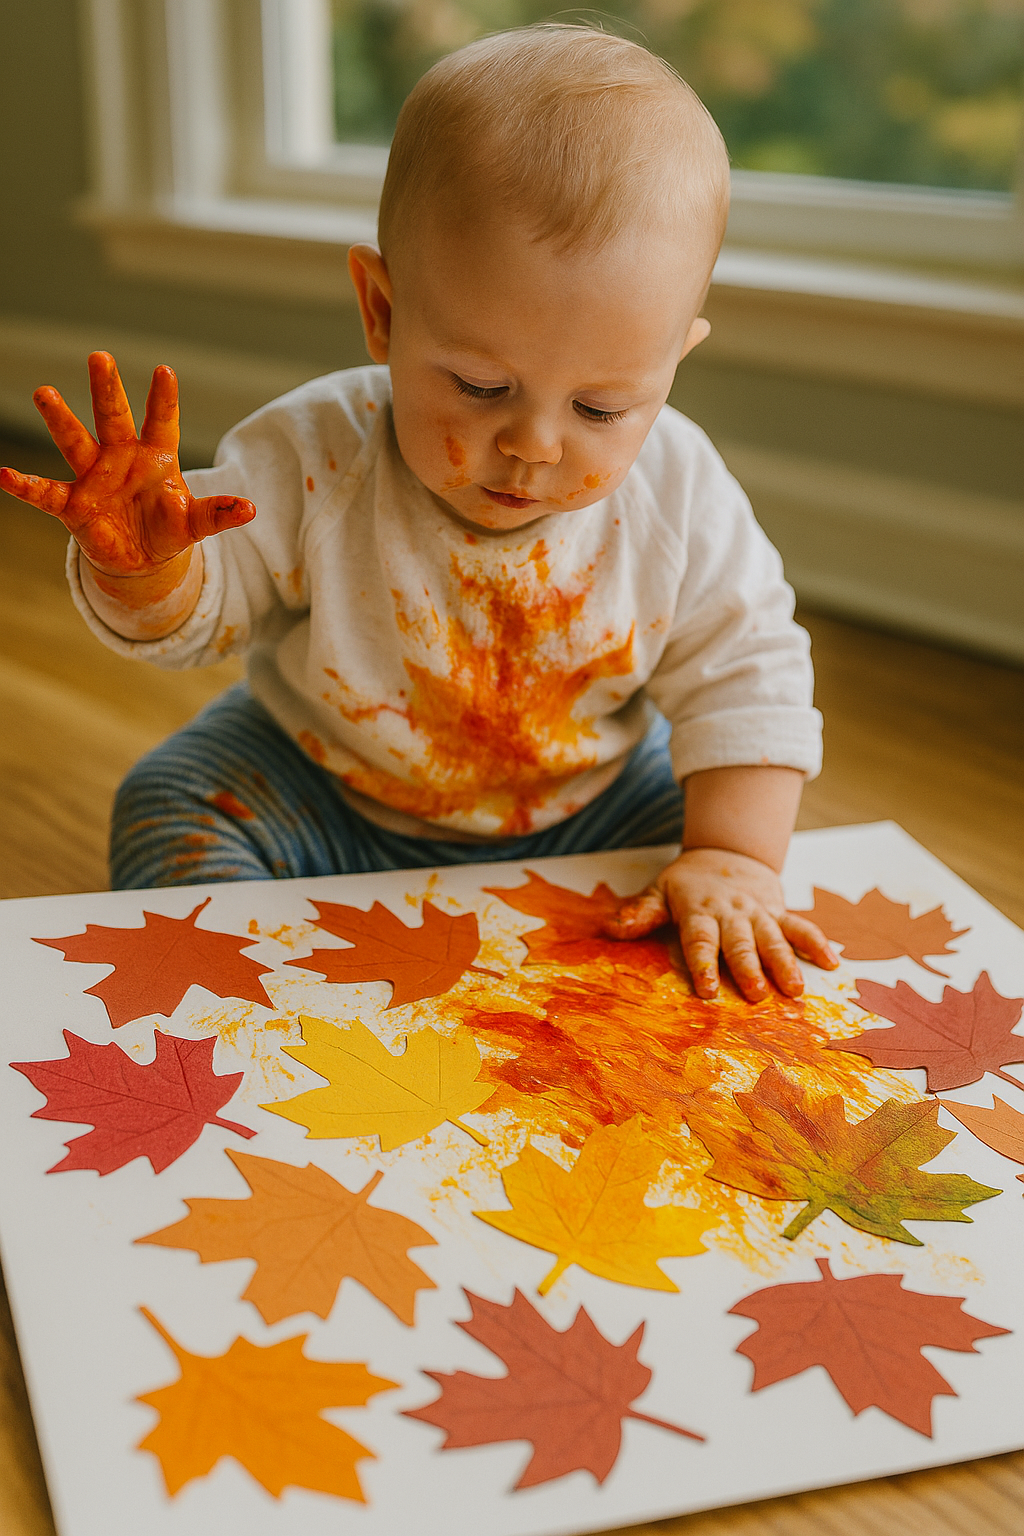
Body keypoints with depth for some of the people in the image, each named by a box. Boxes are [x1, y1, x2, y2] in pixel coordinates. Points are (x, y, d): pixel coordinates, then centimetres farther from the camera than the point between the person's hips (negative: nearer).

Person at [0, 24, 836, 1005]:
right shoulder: (313, 458, -24)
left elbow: (745, 682, -14)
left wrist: (736, 858, -27)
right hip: (321, 790, 0)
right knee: (169, 806, -16)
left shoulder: (680, 499, -20)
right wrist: (139, 566, -40)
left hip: (586, 800, 1)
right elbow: (191, 616, -15)